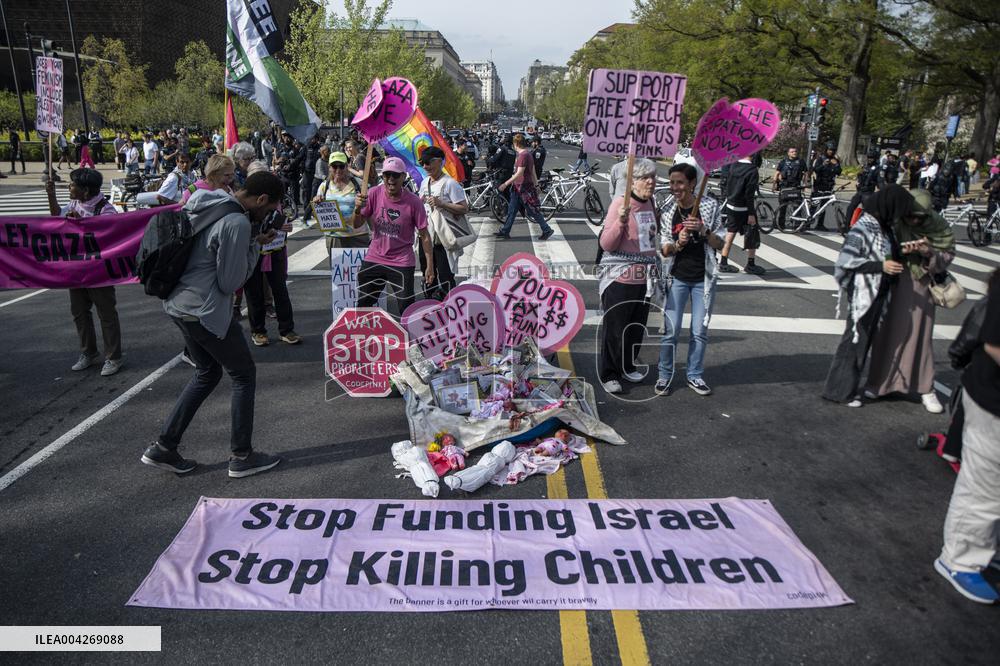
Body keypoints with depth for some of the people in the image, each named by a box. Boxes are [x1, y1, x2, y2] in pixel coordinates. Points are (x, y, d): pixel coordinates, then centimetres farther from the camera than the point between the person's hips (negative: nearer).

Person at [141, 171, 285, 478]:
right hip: (205, 311, -9)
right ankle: (242, 457, 15)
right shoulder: (237, 223, -21)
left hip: (178, 304, 9)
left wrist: (251, 238, 5)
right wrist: (255, 245, -7)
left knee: (207, 372, 22)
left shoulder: (208, 204, 8)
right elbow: (230, 282, -17)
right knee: (244, 375, 6)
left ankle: (163, 447, 24)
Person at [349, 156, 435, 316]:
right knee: (363, 306, 14)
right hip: (374, 259, 3)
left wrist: (430, 266, -8)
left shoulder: (414, 201, -13)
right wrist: (357, 209, -24)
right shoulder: (374, 194, -6)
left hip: (402, 263, -3)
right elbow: (356, 225, -3)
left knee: (407, 309, -2)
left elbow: (424, 235, -7)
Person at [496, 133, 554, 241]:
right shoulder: (527, 153, 12)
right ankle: (505, 231, 19)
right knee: (511, 210, 13)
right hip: (518, 187, 10)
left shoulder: (523, 155, -19)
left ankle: (547, 230, 5)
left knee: (532, 211, -3)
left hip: (524, 188, -10)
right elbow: (533, 171, 17)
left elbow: (519, 173, -25)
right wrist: (536, 184, 21)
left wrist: (506, 184, -24)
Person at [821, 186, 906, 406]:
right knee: (855, 340, -1)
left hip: (879, 293, 9)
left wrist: (904, 252, 5)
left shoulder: (884, 227, 9)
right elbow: (845, 260, -21)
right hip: (863, 294, -9)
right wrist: (880, 266, -23)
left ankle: (850, 386, 26)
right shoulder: (861, 229, -17)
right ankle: (840, 390, 9)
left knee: (865, 339, 14)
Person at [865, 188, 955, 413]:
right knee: (886, 333, 5)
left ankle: (926, 389, 15)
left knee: (920, 335, 4)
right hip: (891, 284, 0)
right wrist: (900, 250, -25)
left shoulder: (939, 228, -6)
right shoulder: (894, 223, -10)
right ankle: (879, 382, 19)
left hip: (919, 287, 1)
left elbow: (947, 257, -1)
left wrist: (929, 253, -21)